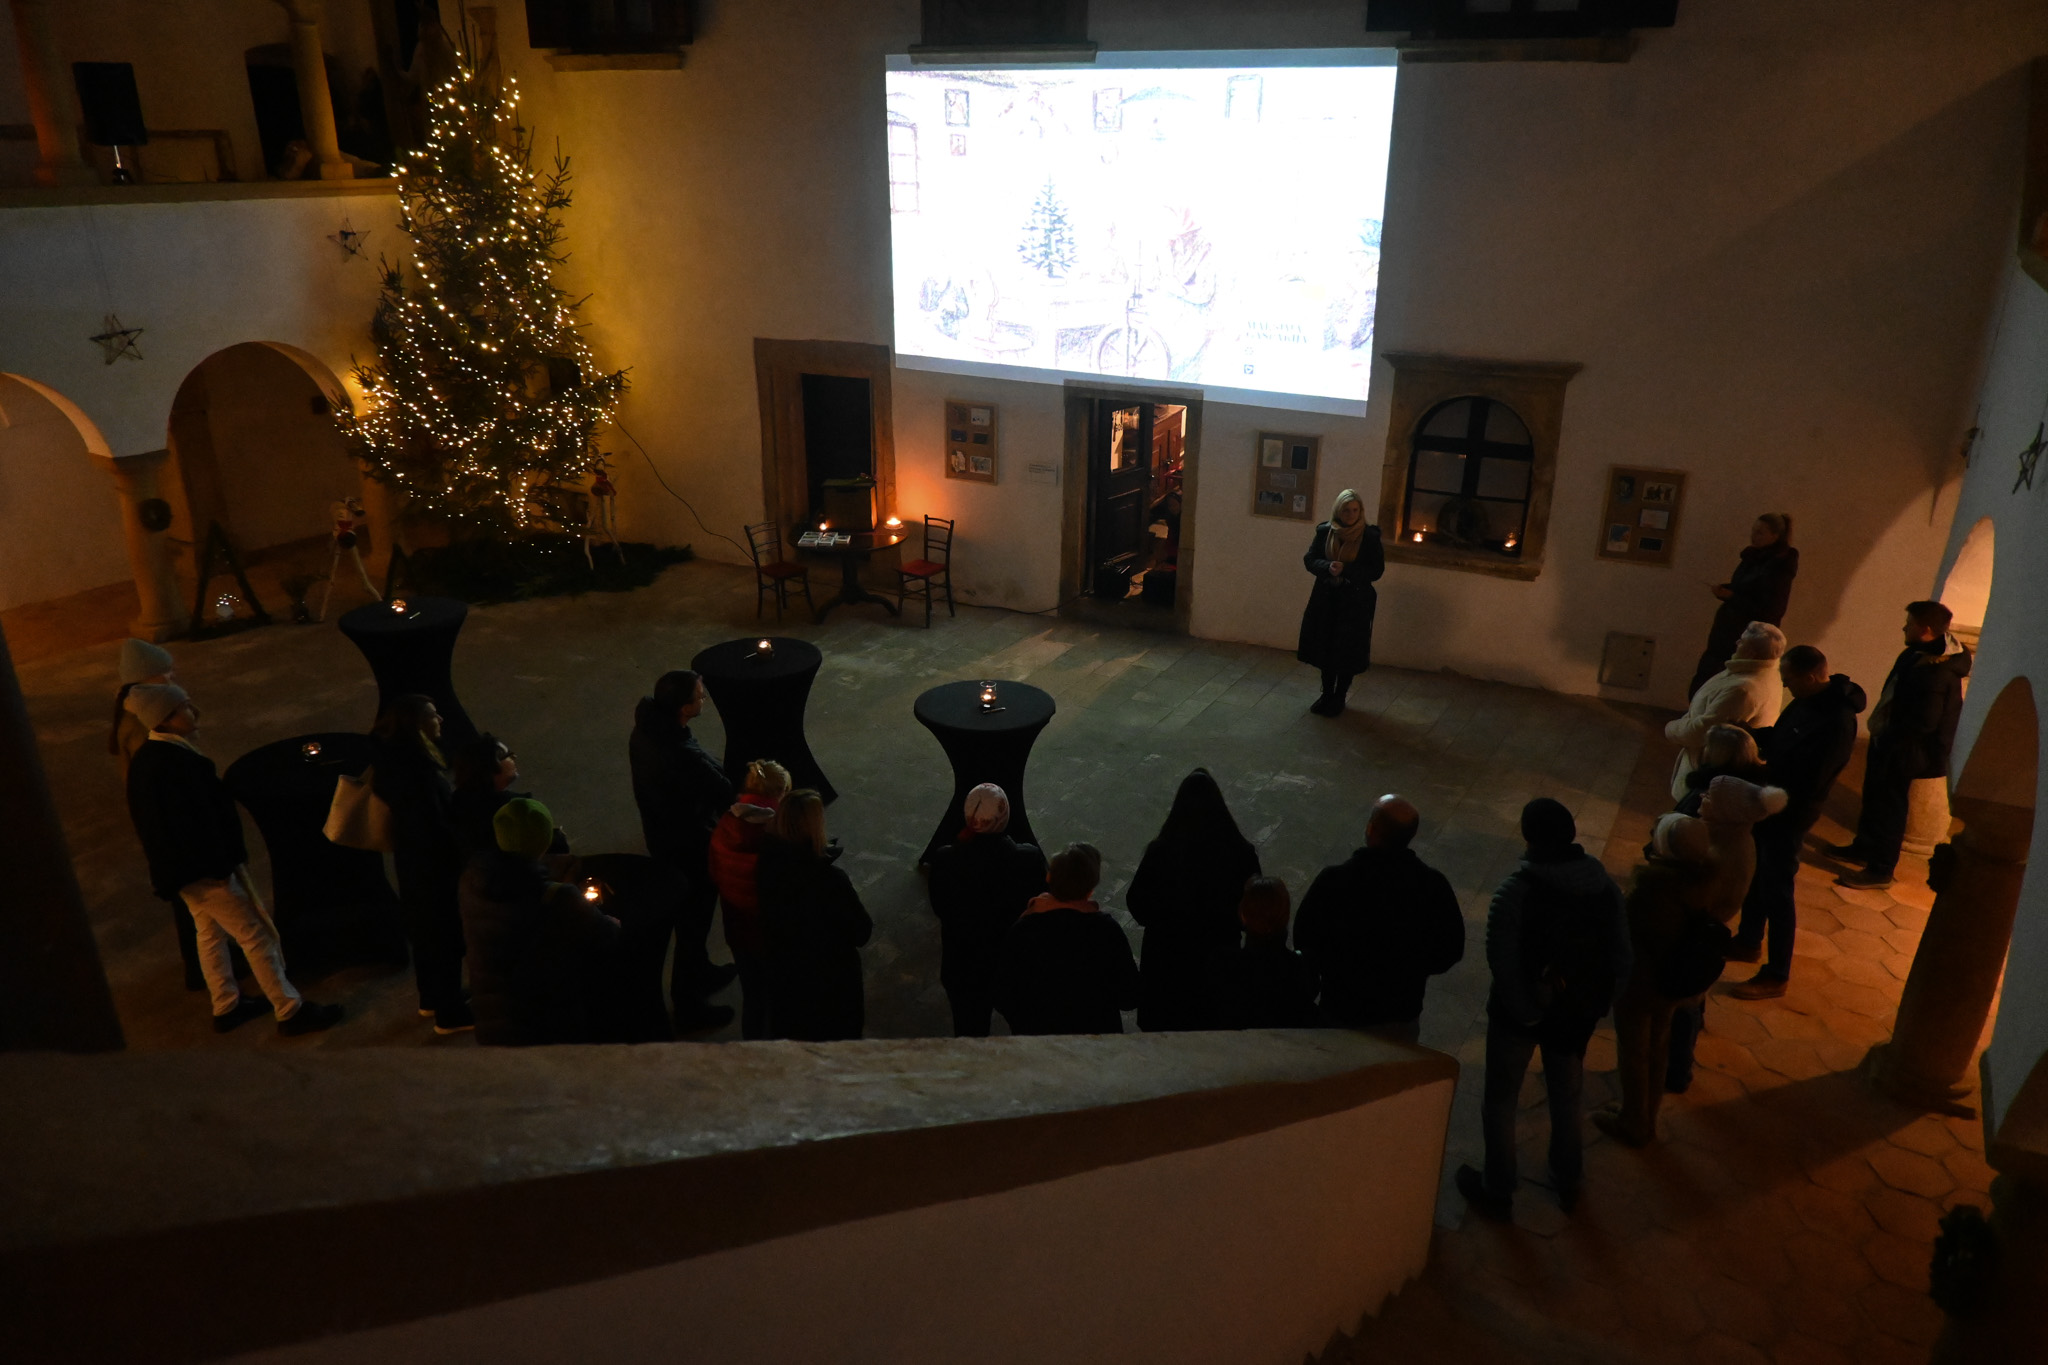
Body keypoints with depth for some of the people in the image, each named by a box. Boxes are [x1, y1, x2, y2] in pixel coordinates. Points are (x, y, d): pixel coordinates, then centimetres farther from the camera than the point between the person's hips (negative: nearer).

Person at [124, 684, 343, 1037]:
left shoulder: (149, 757, 6)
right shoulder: (175, 761, -27)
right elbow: (200, 820, -28)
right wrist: (221, 865, -22)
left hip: (185, 866, 11)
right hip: (205, 867, -11)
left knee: (211, 932, 21)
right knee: (256, 934, -3)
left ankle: (227, 1007, 34)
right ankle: (291, 1011, 4)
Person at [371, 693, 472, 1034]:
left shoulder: (398, 755, -2)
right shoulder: (416, 771, -32)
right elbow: (435, 827, -27)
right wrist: (461, 858, -17)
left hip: (413, 857, 10)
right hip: (432, 862, -10)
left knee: (427, 929, 24)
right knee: (447, 934, 6)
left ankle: (432, 998, 42)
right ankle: (449, 1013, 21)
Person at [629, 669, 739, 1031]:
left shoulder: (644, 732, -10)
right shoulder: (685, 756, -37)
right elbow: (726, 796, -25)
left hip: (661, 838, 8)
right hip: (692, 848, -8)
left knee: (688, 916, 28)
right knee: (694, 923, 10)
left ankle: (701, 973, 50)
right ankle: (688, 1007, 27)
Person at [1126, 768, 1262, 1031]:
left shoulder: (1160, 852, -22)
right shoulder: (1241, 854, -20)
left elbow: (1136, 904, -9)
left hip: (1166, 962, 0)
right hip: (1219, 961, 1)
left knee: (1164, 1030, 21)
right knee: (1215, 1028, 23)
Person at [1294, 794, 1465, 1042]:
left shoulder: (1333, 881, -24)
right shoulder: (1433, 885, -18)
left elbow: (1304, 940, -12)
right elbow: (1451, 950, -5)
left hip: (1343, 1010, -1)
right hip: (1403, 1012, 2)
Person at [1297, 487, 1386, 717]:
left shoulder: (1370, 536, -9)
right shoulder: (1324, 531, -1)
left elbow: (1376, 570, -9)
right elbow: (1309, 560, 1)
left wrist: (1346, 570, -22)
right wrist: (1327, 567, -20)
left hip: (1355, 602, -3)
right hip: (1326, 599, 3)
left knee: (1348, 653, 3)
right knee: (1324, 648, 10)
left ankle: (1339, 698, 19)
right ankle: (1327, 695, 27)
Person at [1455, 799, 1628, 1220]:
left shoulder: (1516, 890, -24)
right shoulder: (1604, 885, -7)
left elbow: (1502, 960, -28)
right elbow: (1620, 955, -1)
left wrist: (1524, 1009, -15)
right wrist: (1600, 1003, 9)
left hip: (1520, 1011, -5)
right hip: (1577, 1010, 5)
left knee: (1501, 1102, 14)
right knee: (1566, 1097, 26)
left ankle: (1498, 1193, 28)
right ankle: (1568, 1183, 44)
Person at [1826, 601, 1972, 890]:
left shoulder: (1937, 674, -28)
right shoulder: (1919, 653, 2)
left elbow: (1922, 723, -28)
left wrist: (1888, 740, -17)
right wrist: (1881, 733, 9)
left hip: (1903, 750, -10)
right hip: (1888, 740, 10)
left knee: (1888, 804, 2)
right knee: (1873, 797, 23)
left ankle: (1880, 870, 13)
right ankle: (1863, 847, 41)